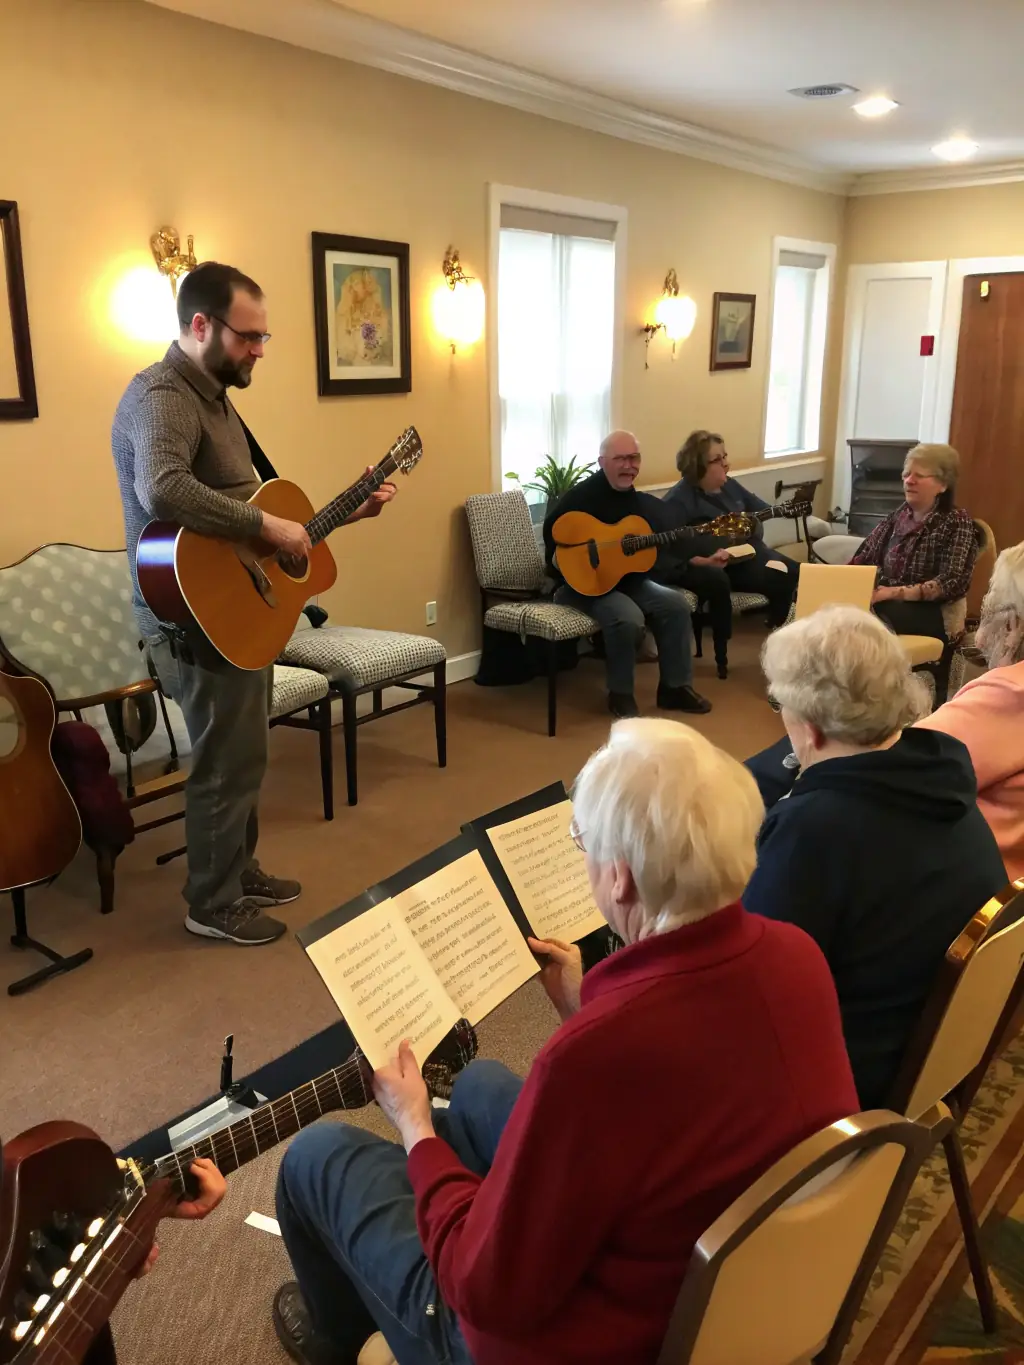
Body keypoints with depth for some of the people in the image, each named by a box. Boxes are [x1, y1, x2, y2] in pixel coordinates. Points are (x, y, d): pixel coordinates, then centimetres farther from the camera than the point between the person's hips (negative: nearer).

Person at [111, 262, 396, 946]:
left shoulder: (212, 397, 14)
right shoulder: (161, 395, -19)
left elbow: (245, 504, 16)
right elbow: (162, 489, -40)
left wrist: (347, 509, 10)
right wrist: (268, 525, -33)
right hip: (200, 620, -10)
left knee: (241, 753, 21)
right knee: (230, 760, 2)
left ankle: (240, 870, 38)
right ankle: (214, 905, 19)